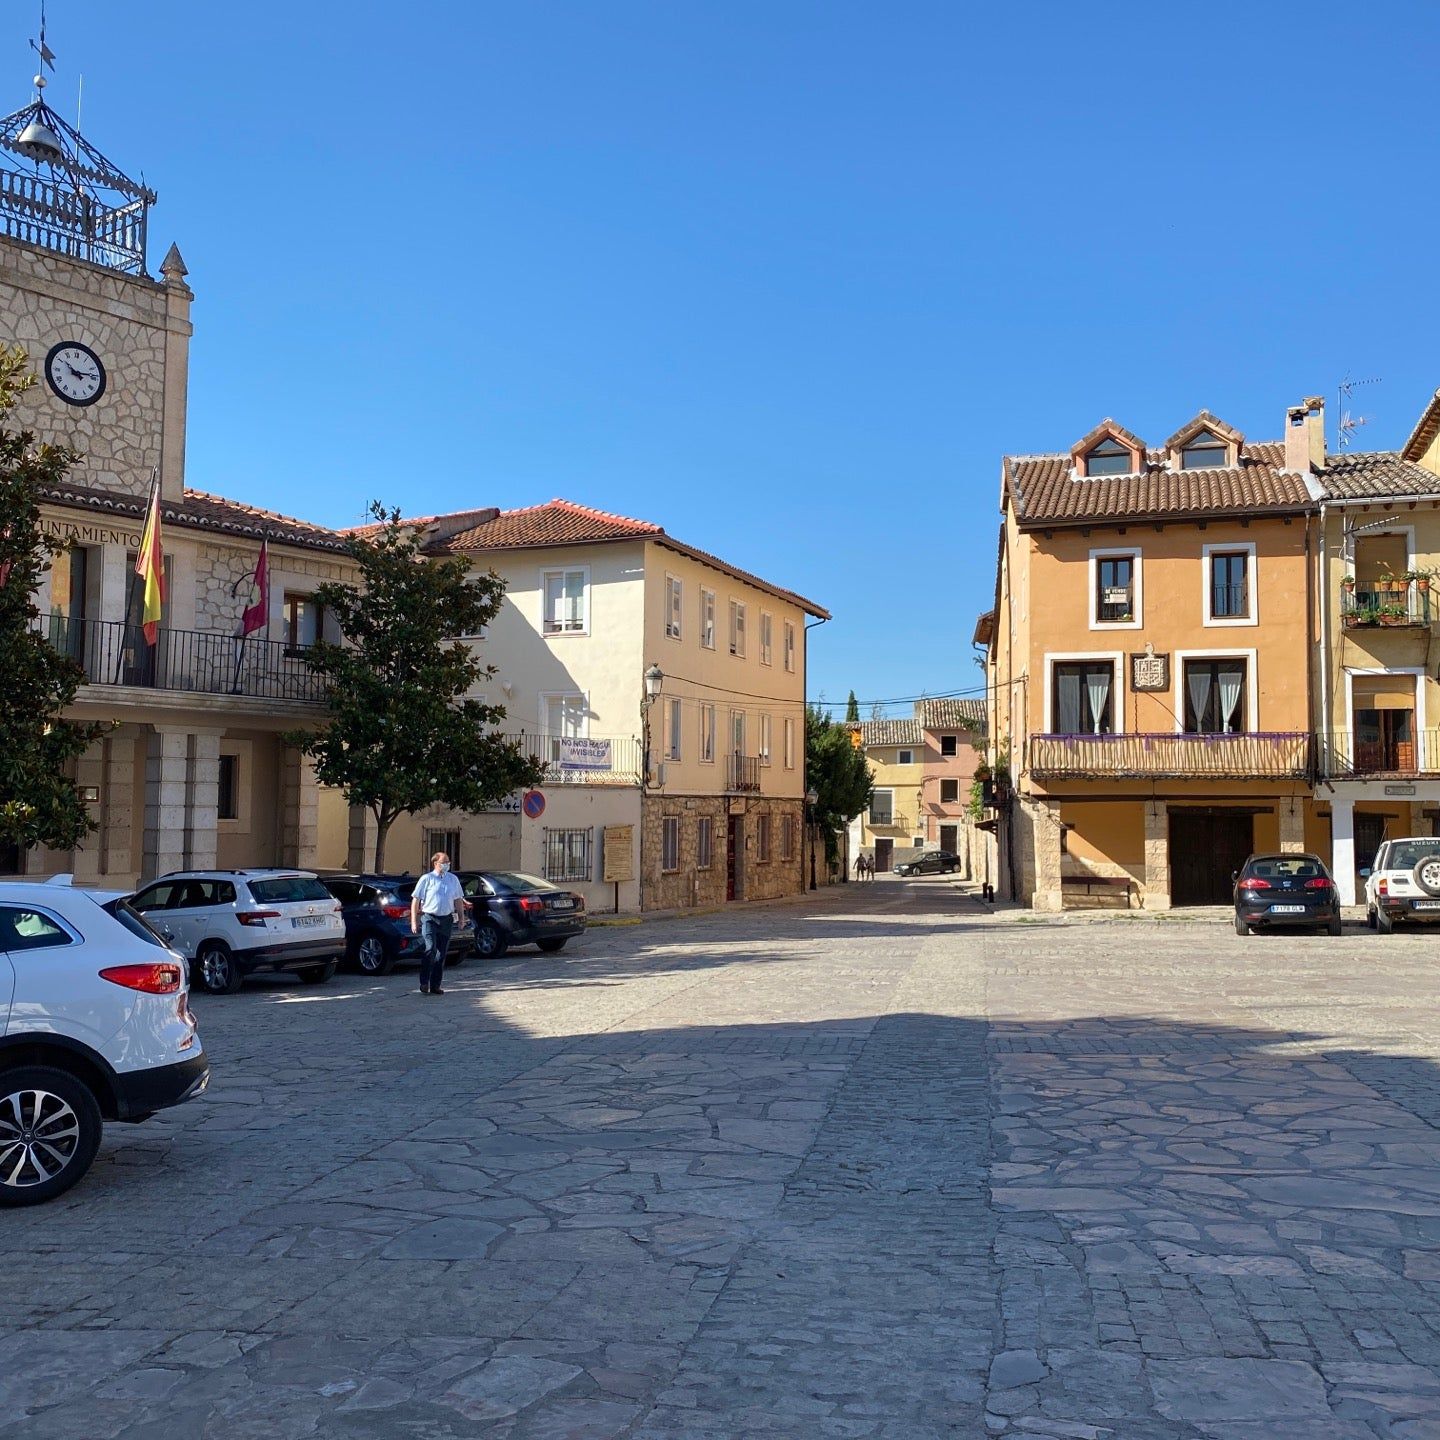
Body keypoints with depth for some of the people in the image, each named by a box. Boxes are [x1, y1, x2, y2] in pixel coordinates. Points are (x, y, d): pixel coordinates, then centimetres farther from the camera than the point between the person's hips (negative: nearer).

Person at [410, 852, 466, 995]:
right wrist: (414, 922, -7)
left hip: (446, 919, 5)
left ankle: (435, 985, 14)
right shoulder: (426, 879, -2)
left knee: (441, 953, 6)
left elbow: (458, 900, 20)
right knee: (431, 949, -19)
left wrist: (461, 917, 13)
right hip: (429, 918, -5)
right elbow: (416, 900, -3)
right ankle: (424, 982, -9)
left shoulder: (453, 879, 11)